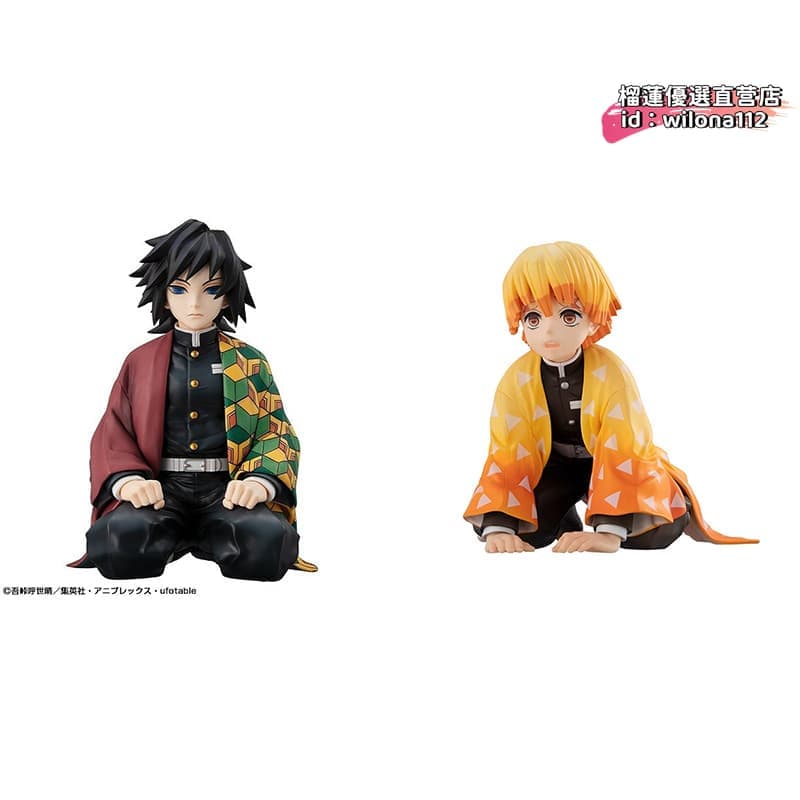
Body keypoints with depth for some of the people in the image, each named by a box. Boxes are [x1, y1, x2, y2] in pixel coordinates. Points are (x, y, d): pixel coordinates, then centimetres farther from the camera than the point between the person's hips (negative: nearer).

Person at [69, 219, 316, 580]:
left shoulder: (250, 361, 12)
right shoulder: (140, 361, 13)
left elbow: (277, 430, 5)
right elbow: (113, 434, 8)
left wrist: (259, 481, -18)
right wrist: (129, 480, -16)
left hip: (227, 487, 0)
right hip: (162, 488, 0)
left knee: (268, 539, -35)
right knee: (119, 541, -36)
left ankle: (204, 538, -4)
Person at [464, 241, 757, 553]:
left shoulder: (610, 372, -29)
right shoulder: (515, 382, -22)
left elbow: (624, 452, -33)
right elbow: (508, 457, -24)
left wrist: (609, 532, -44)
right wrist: (498, 527, -38)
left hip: (607, 459, -2)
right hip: (553, 464, 3)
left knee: (659, 530, -27)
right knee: (519, 524, -21)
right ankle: (564, 520, 13)